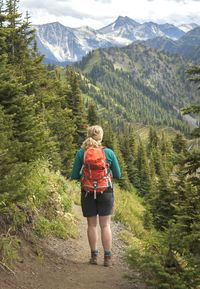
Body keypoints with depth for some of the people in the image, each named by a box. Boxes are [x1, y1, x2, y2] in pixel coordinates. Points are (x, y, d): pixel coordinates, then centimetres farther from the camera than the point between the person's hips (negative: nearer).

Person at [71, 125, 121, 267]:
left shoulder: (81, 153, -5)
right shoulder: (109, 153, -6)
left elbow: (74, 176, -3)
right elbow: (118, 175, 1)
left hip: (88, 193, 1)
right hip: (105, 192, 0)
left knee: (92, 224, 12)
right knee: (105, 225, 7)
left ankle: (94, 256, 17)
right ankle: (108, 257, 8)